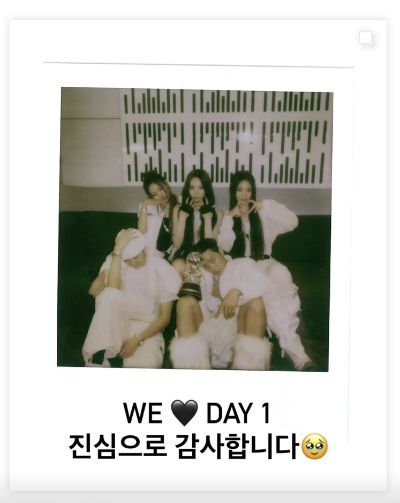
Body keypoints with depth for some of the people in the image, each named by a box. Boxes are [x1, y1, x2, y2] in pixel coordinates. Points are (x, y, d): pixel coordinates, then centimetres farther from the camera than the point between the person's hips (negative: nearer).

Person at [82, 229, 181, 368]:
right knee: (110, 294, -31)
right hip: (116, 324, 2)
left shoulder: (164, 271, -7)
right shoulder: (114, 260, -4)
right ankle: (101, 356, -27)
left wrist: (137, 339, -18)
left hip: (147, 329, -2)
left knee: (146, 363, -36)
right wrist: (117, 251, -30)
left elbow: (164, 317, -6)